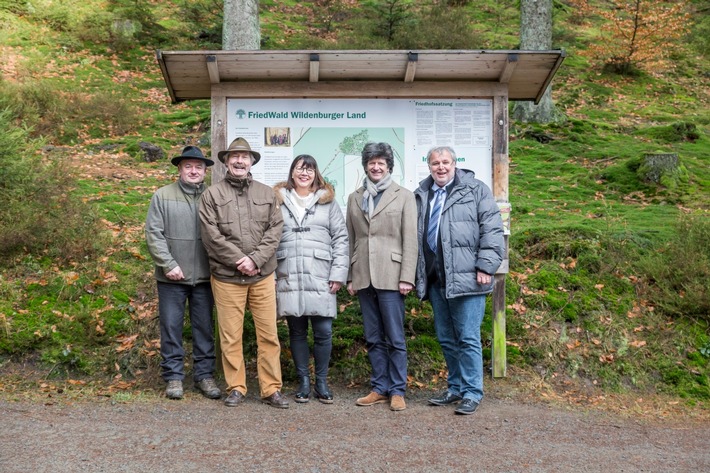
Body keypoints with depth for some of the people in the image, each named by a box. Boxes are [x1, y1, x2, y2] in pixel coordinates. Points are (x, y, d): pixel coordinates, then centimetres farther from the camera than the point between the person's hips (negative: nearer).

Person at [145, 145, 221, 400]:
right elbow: (153, 233, -3)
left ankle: (205, 375, 20)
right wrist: (169, 264, -10)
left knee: (205, 327, 9)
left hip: (204, 276, 1)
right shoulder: (163, 196, 1)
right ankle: (174, 376, 17)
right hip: (172, 277, -1)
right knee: (171, 326, 6)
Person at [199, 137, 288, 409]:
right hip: (226, 276, -2)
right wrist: (239, 261, -11)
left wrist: (255, 259, -10)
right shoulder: (212, 195, 3)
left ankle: (271, 389, 13)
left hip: (262, 275, 2)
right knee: (231, 336, 4)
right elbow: (212, 236, -4)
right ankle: (236, 388, 18)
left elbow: (275, 230, 3)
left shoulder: (267, 193, 10)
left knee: (269, 334, 4)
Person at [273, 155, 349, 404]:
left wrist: (338, 273, -3)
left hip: (320, 278, -1)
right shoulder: (279, 201, 9)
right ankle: (304, 381, 19)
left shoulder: (328, 201, 8)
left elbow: (341, 239, 5)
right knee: (297, 331, 7)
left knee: (323, 331, -1)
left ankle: (321, 382, 15)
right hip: (288, 278, 1)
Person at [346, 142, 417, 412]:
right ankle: (379, 388, 17)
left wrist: (406, 277, -10)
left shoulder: (403, 197, 4)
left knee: (395, 338, 0)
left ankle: (397, 391, 9)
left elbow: (410, 240, -2)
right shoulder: (355, 198, 15)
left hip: (390, 275, -4)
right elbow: (350, 240, 13)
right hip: (363, 277, 4)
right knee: (373, 338, 9)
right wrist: (350, 277, 8)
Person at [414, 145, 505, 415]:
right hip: (435, 280, 6)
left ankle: (472, 393, 6)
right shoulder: (421, 196, 15)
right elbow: (414, 236, 19)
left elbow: (492, 230, -6)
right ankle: (455, 388, 26)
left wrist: (485, 267, -12)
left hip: (466, 279, -6)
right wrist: (418, 276, 13)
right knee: (446, 339, 13)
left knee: (468, 339, -4)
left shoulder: (475, 190, 0)